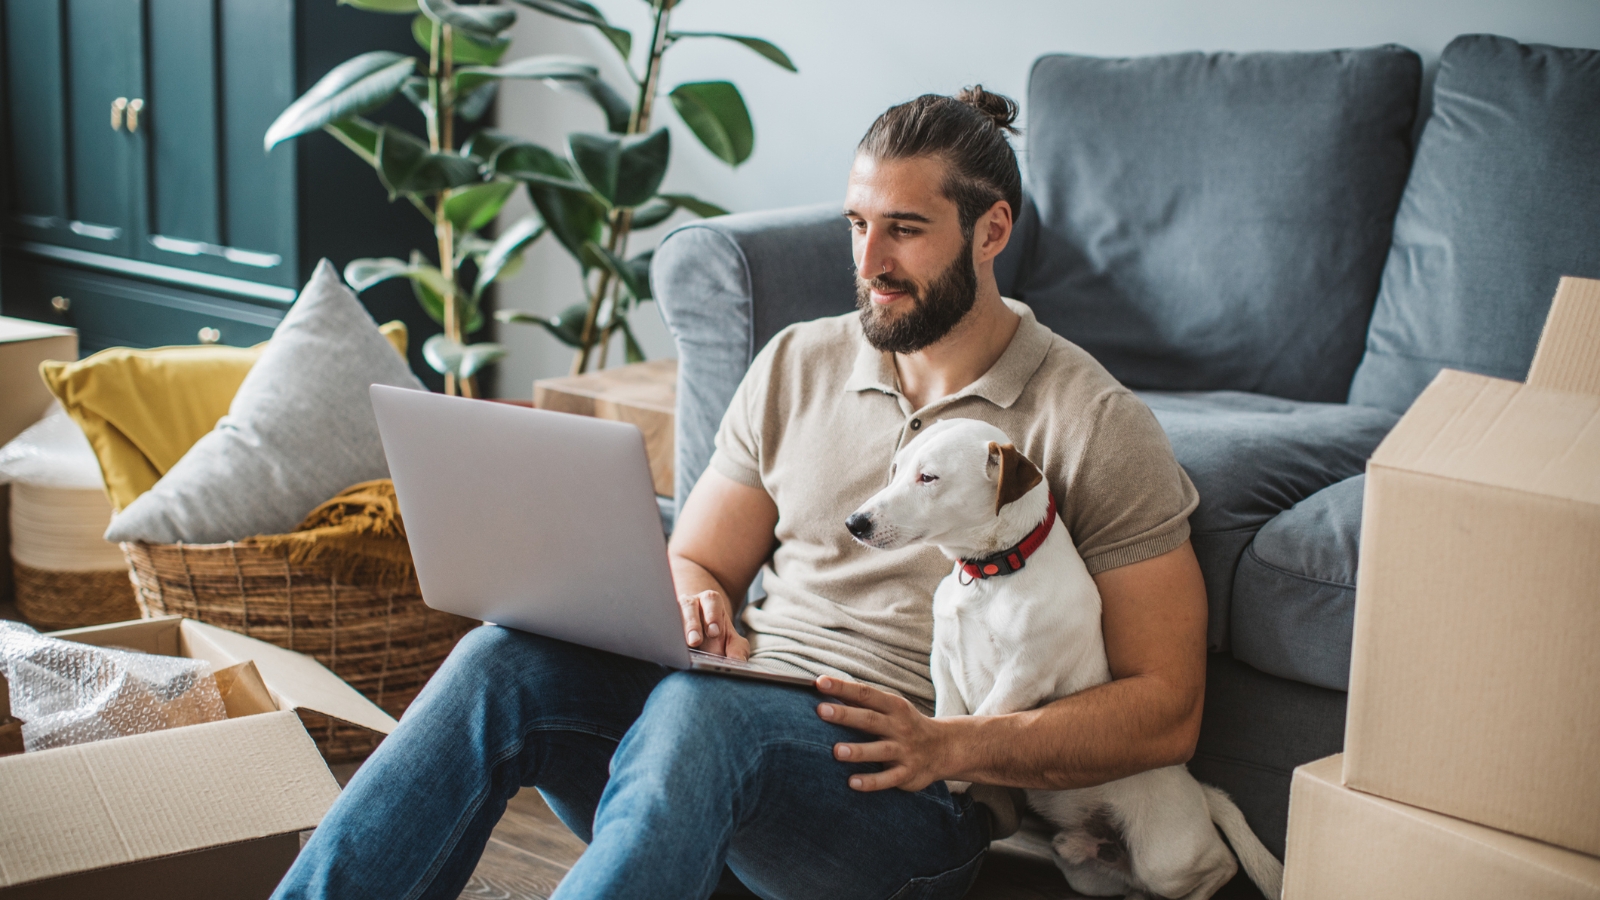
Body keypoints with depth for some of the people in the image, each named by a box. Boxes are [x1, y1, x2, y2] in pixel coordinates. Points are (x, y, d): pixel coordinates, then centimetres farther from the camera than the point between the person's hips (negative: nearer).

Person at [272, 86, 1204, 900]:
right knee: (504, 659, -24)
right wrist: (697, 611, -7)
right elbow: (696, 563, 19)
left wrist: (950, 745, -17)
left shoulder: (1097, 426, -2)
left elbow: (1167, 710, -4)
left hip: (909, 795, -5)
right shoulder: (797, 365, 14)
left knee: (697, 710, -37)